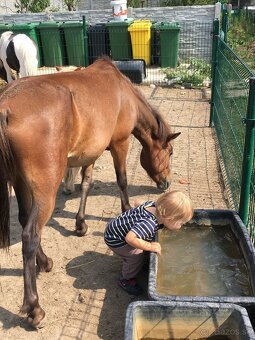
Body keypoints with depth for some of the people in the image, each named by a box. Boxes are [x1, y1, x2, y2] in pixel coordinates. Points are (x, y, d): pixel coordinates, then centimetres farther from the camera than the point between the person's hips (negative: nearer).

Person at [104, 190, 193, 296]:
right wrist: (150, 246, -37)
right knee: (137, 255, -14)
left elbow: (138, 204, 6)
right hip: (114, 239, -8)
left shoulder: (154, 204, -13)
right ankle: (126, 280, 10)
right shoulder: (149, 224, -40)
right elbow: (130, 238, -50)